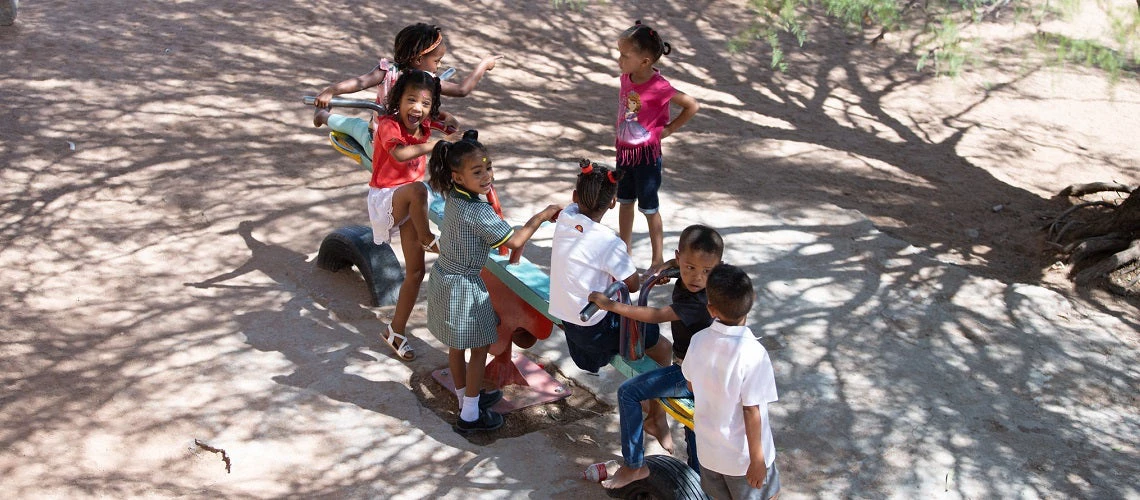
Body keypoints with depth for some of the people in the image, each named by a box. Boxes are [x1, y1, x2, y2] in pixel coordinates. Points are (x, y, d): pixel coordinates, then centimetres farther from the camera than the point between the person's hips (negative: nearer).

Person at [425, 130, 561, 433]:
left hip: (445, 278, 8)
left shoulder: (456, 196, -3)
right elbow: (514, 241, -24)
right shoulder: (477, 211, -30)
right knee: (480, 347, 9)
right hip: (464, 287, -8)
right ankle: (470, 416, 18)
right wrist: (542, 216, -14)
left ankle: (467, 398, 40)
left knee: (457, 346, 22)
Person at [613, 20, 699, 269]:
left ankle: (658, 261, 21)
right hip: (624, 150, 6)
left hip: (647, 154, -6)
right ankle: (625, 251, 36)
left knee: (649, 208, 6)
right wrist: (620, 142, 7)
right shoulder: (626, 78, -6)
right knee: (624, 202, 19)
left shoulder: (659, 88, -25)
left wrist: (669, 129, -13)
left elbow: (693, 106, -17)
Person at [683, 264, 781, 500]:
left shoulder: (698, 341, -14)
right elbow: (751, 411, -23)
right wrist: (757, 459, -12)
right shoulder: (753, 353, -29)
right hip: (743, 455, -4)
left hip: (709, 449, 5)